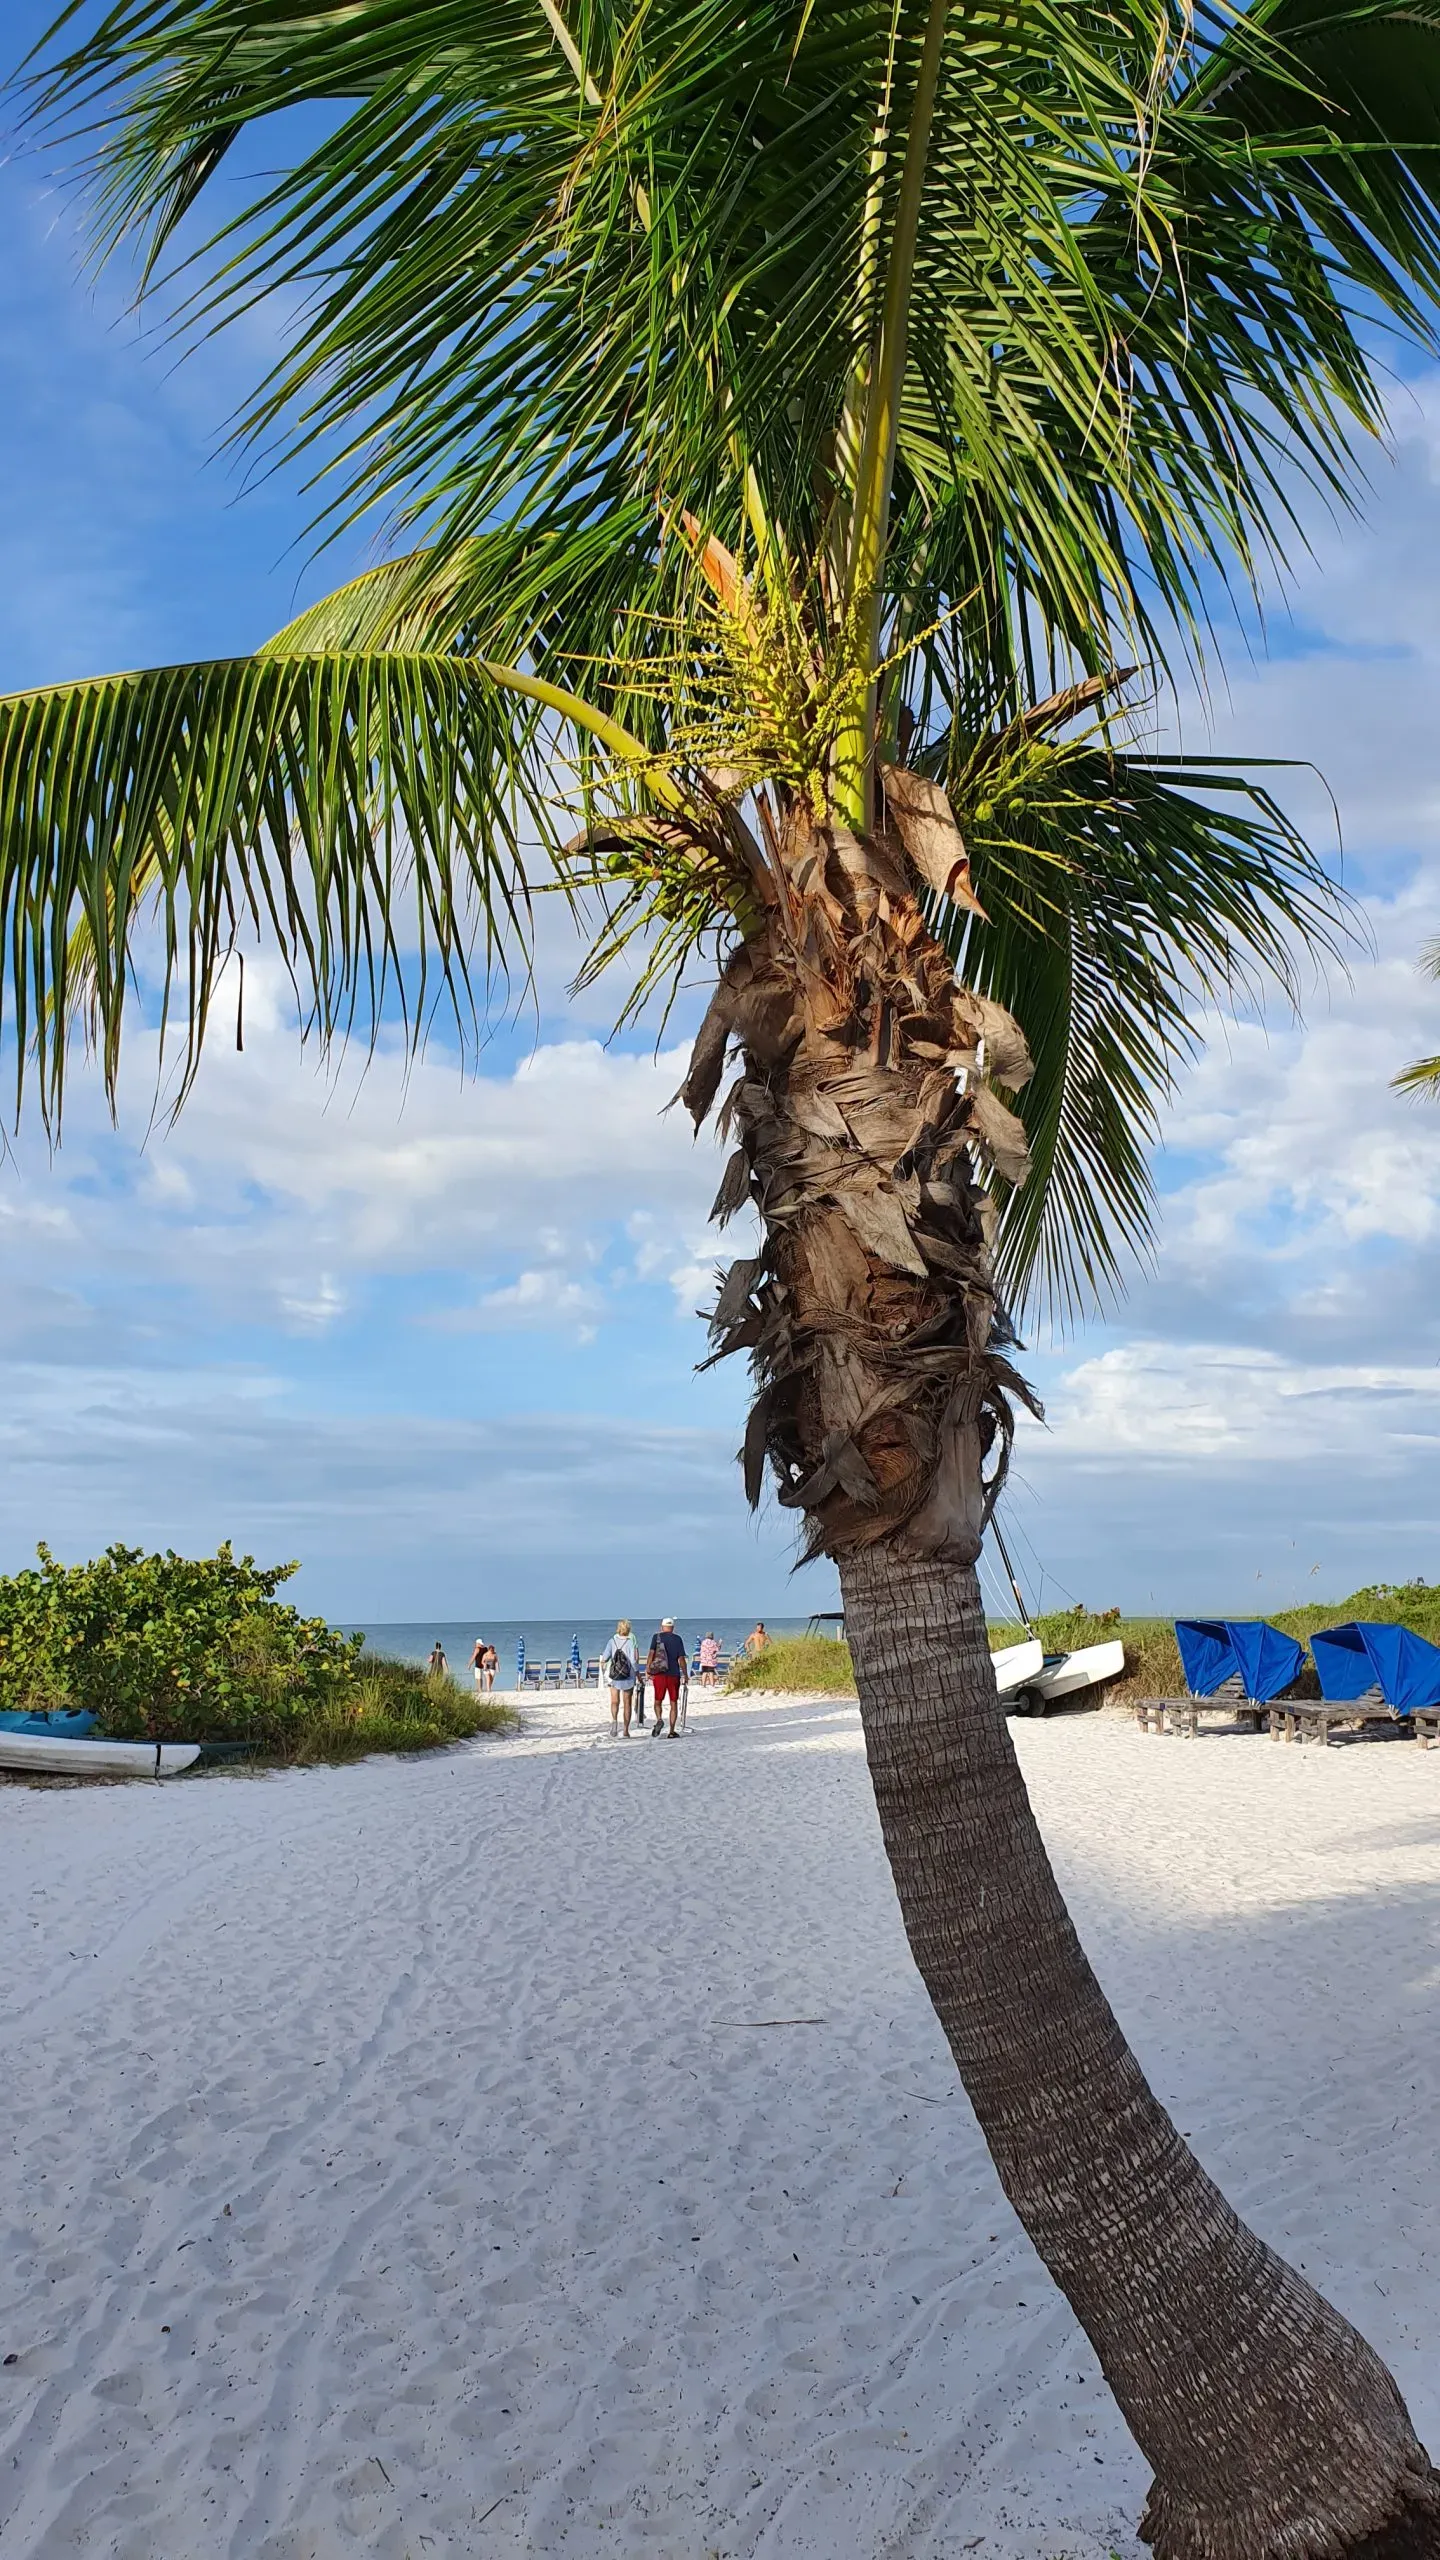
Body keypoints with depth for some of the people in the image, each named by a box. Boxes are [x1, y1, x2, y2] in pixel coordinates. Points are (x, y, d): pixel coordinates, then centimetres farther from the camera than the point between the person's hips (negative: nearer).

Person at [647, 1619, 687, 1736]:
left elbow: (651, 1653, -7)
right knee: (673, 1703, 9)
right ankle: (672, 1731, 7)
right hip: (674, 1674, 0)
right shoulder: (678, 1639, 3)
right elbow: (681, 1659, 0)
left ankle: (659, 1720, -16)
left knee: (658, 1701, 11)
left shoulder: (656, 1637, 3)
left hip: (659, 1674, 0)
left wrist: (648, 1669, -5)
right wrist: (685, 1675, 8)